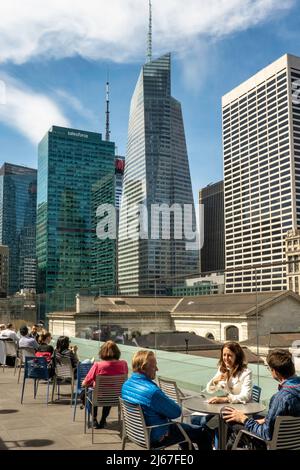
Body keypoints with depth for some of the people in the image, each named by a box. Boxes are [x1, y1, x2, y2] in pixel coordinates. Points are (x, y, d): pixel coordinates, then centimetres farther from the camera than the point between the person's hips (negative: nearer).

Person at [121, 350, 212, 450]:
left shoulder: (126, 384, -5)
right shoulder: (152, 391, -34)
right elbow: (176, 412, -21)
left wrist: (167, 401, -2)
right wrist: (171, 403, -1)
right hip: (156, 438, -9)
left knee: (183, 427, 33)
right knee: (203, 433, 5)